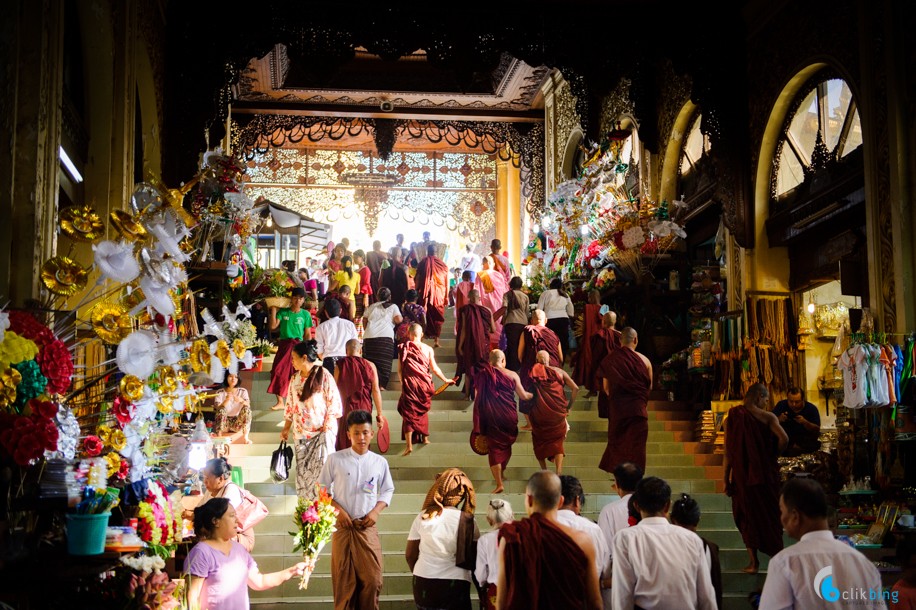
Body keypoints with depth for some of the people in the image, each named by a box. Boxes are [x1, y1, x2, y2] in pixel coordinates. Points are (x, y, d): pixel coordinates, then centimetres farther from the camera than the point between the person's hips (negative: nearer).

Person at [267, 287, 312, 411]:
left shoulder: (305, 314, 3)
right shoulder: (283, 312, 4)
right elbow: (273, 326, -6)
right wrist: (273, 310, -6)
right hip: (284, 345, 1)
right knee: (279, 372, -5)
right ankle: (280, 402, 2)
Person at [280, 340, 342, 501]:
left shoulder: (323, 375, -8)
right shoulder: (295, 379, 10)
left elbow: (334, 403, -8)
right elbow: (290, 406, 16)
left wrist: (328, 427, -14)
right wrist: (286, 428, 13)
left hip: (322, 430, -5)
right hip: (302, 432, 5)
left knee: (321, 467, -11)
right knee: (303, 469, 5)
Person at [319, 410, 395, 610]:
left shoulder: (380, 462, 4)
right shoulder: (335, 459, -2)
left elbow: (387, 490, 12)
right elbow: (321, 488, 4)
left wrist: (376, 511, -4)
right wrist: (337, 509, -9)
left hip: (368, 527, 1)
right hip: (343, 526, -1)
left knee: (372, 578, -3)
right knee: (343, 579, 3)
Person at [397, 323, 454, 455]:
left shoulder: (403, 348, -3)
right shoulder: (428, 349, -1)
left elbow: (400, 369, -4)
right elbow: (434, 368, 0)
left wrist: (402, 383, 8)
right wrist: (445, 379, 14)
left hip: (409, 383, -2)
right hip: (424, 383, 2)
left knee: (409, 413, -1)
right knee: (422, 410, 23)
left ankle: (409, 445, -12)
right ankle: (425, 438, 34)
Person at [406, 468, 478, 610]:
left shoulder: (423, 517, -1)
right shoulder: (467, 521, -7)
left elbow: (410, 555, 4)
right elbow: (475, 556, -5)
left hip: (423, 583, 2)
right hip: (455, 584, -2)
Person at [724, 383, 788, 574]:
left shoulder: (732, 417, -3)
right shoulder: (767, 416, -7)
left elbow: (728, 451, -4)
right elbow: (783, 438, -22)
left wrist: (726, 479, 1)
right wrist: (774, 454, -2)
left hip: (742, 474, 1)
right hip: (766, 471, -1)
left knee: (748, 515, 11)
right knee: (770, 512, 15)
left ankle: (753, 561, 10)